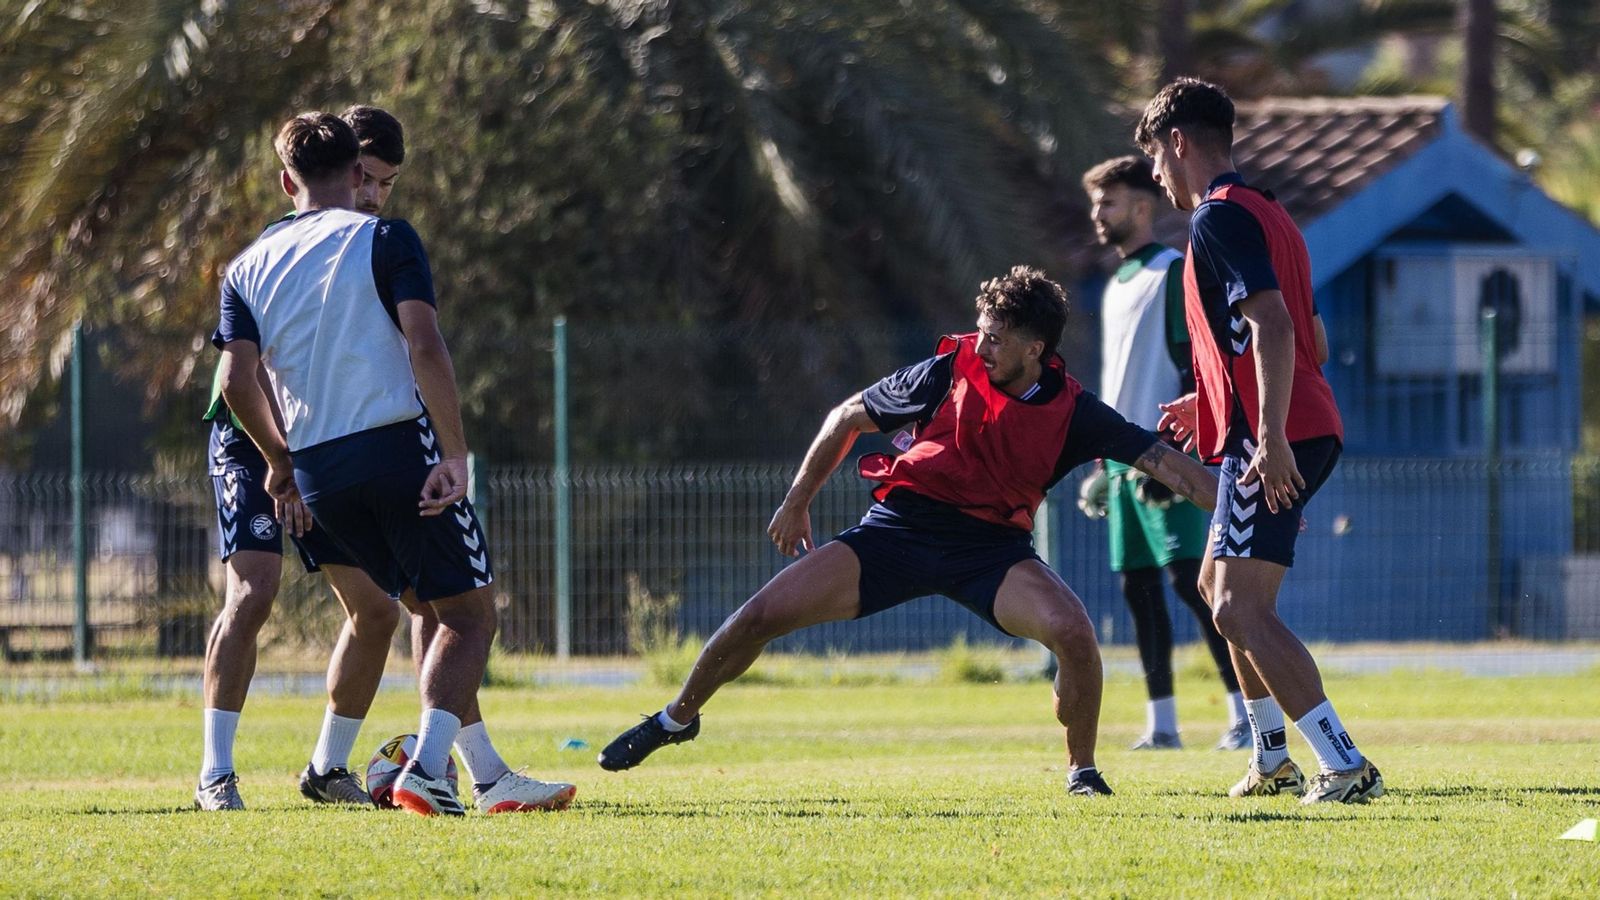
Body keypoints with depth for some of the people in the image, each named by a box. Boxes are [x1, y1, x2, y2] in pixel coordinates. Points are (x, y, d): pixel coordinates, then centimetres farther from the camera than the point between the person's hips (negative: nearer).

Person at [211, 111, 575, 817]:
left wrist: (281, 464, 16)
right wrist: (453, 453, -13)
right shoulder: (382, 239, -1)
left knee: (434, 610, 19)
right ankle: (426, 769, -16)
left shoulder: (249, 267, 12)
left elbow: (237, 379, 2)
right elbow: (424, 346, -14)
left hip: (316, 469, 5)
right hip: (398, 446, -5)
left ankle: (486, 776, 16)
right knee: (470, 615, 2)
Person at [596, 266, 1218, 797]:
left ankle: (1082, 770, -2)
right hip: (899, 528, 0)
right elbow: (848, 418, 5)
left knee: (1073, 632, -28)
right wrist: (796, 504, 10)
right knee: (760, 616, -9)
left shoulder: (1072, 412, -9)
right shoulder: (950, 372, -9)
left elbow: (1161, 460, -10)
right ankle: (678, 718, 19)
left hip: (991, 547, 0)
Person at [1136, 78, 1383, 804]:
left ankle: (1345, 766, -25)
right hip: (1310, 429, 11)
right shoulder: (1264, 213, 21)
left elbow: (1272, 325, -23)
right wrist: (1217, 402, 33)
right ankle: (1272, 760, 30)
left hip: (1273, 442, -11)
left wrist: (1270, 435, -30)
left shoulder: (1220, 218, -10)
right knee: (1218, 585, 25)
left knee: (1241, 608, -17)